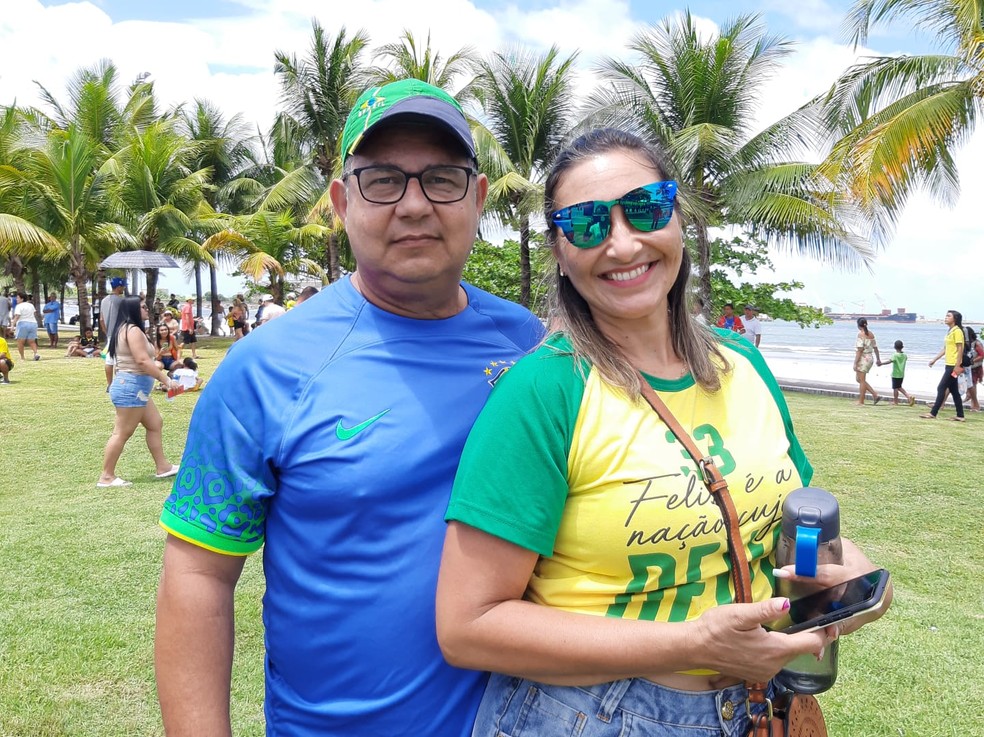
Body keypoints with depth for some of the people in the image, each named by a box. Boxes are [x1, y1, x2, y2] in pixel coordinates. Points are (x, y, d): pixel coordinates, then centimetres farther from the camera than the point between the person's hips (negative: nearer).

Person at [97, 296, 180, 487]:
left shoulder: (125, 329, 18)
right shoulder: (133, 330, -15)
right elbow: (142, 361, -24)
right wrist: (166, 380, -21)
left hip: (135, 387, 11)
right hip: (132, 386, -11)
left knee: (155, 424, 15)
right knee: (122, 432, -6)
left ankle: (163, 467, 21)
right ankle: (106, 476, -1)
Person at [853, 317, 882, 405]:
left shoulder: (861, 334, -14)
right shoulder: (871, 334, 9)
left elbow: (859, 350, -18)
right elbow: (875, 348, 15)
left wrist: (855, 363, -17)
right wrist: (878, 359, 26)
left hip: (863, 359, -8)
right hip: (870, 358, 8)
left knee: (862, 380, -1)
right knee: (859, 379, 17)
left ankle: (861, 401, 5)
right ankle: (875, 395, 14)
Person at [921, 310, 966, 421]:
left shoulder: (957, 331, -12)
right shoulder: (949, 331, 15)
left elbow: (960, 349, -16)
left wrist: (957, 366, -20)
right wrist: (934, 360, 18)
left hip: (953, 365, -9)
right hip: (948, 365, 9)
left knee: (941, 388, -8)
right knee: (953, 390, 10)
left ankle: (933, 413, -7)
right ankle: (960, 416, 13)